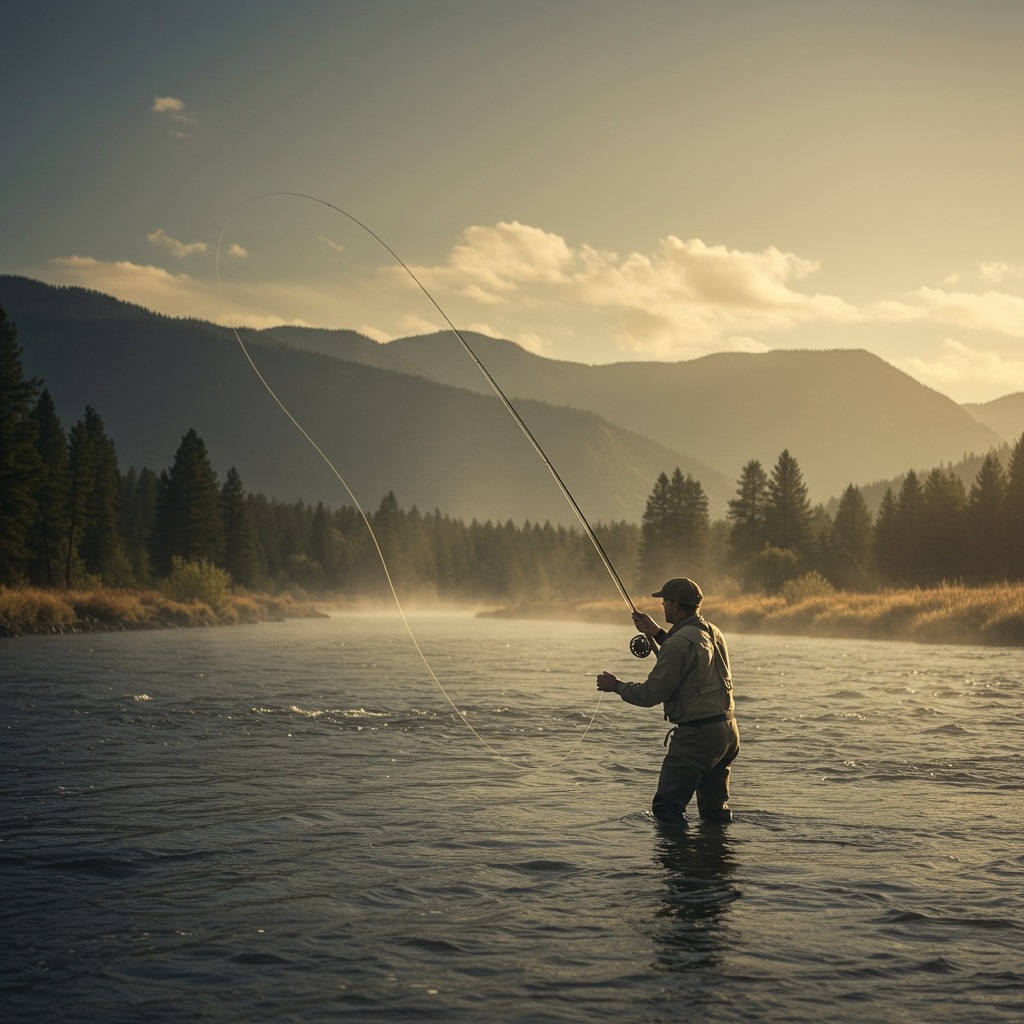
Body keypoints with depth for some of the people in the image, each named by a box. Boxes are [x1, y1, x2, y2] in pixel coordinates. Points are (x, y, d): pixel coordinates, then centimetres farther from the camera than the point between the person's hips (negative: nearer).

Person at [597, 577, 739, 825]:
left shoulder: (679, 643, -17)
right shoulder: (713, 632, 11)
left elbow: (651, 694, -15)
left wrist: (615, 686, 1)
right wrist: (657, 634, 27)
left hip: (697, 735, -9)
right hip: (727, 730, 9)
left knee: (667, 807, -3)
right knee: (716, 810, 18)